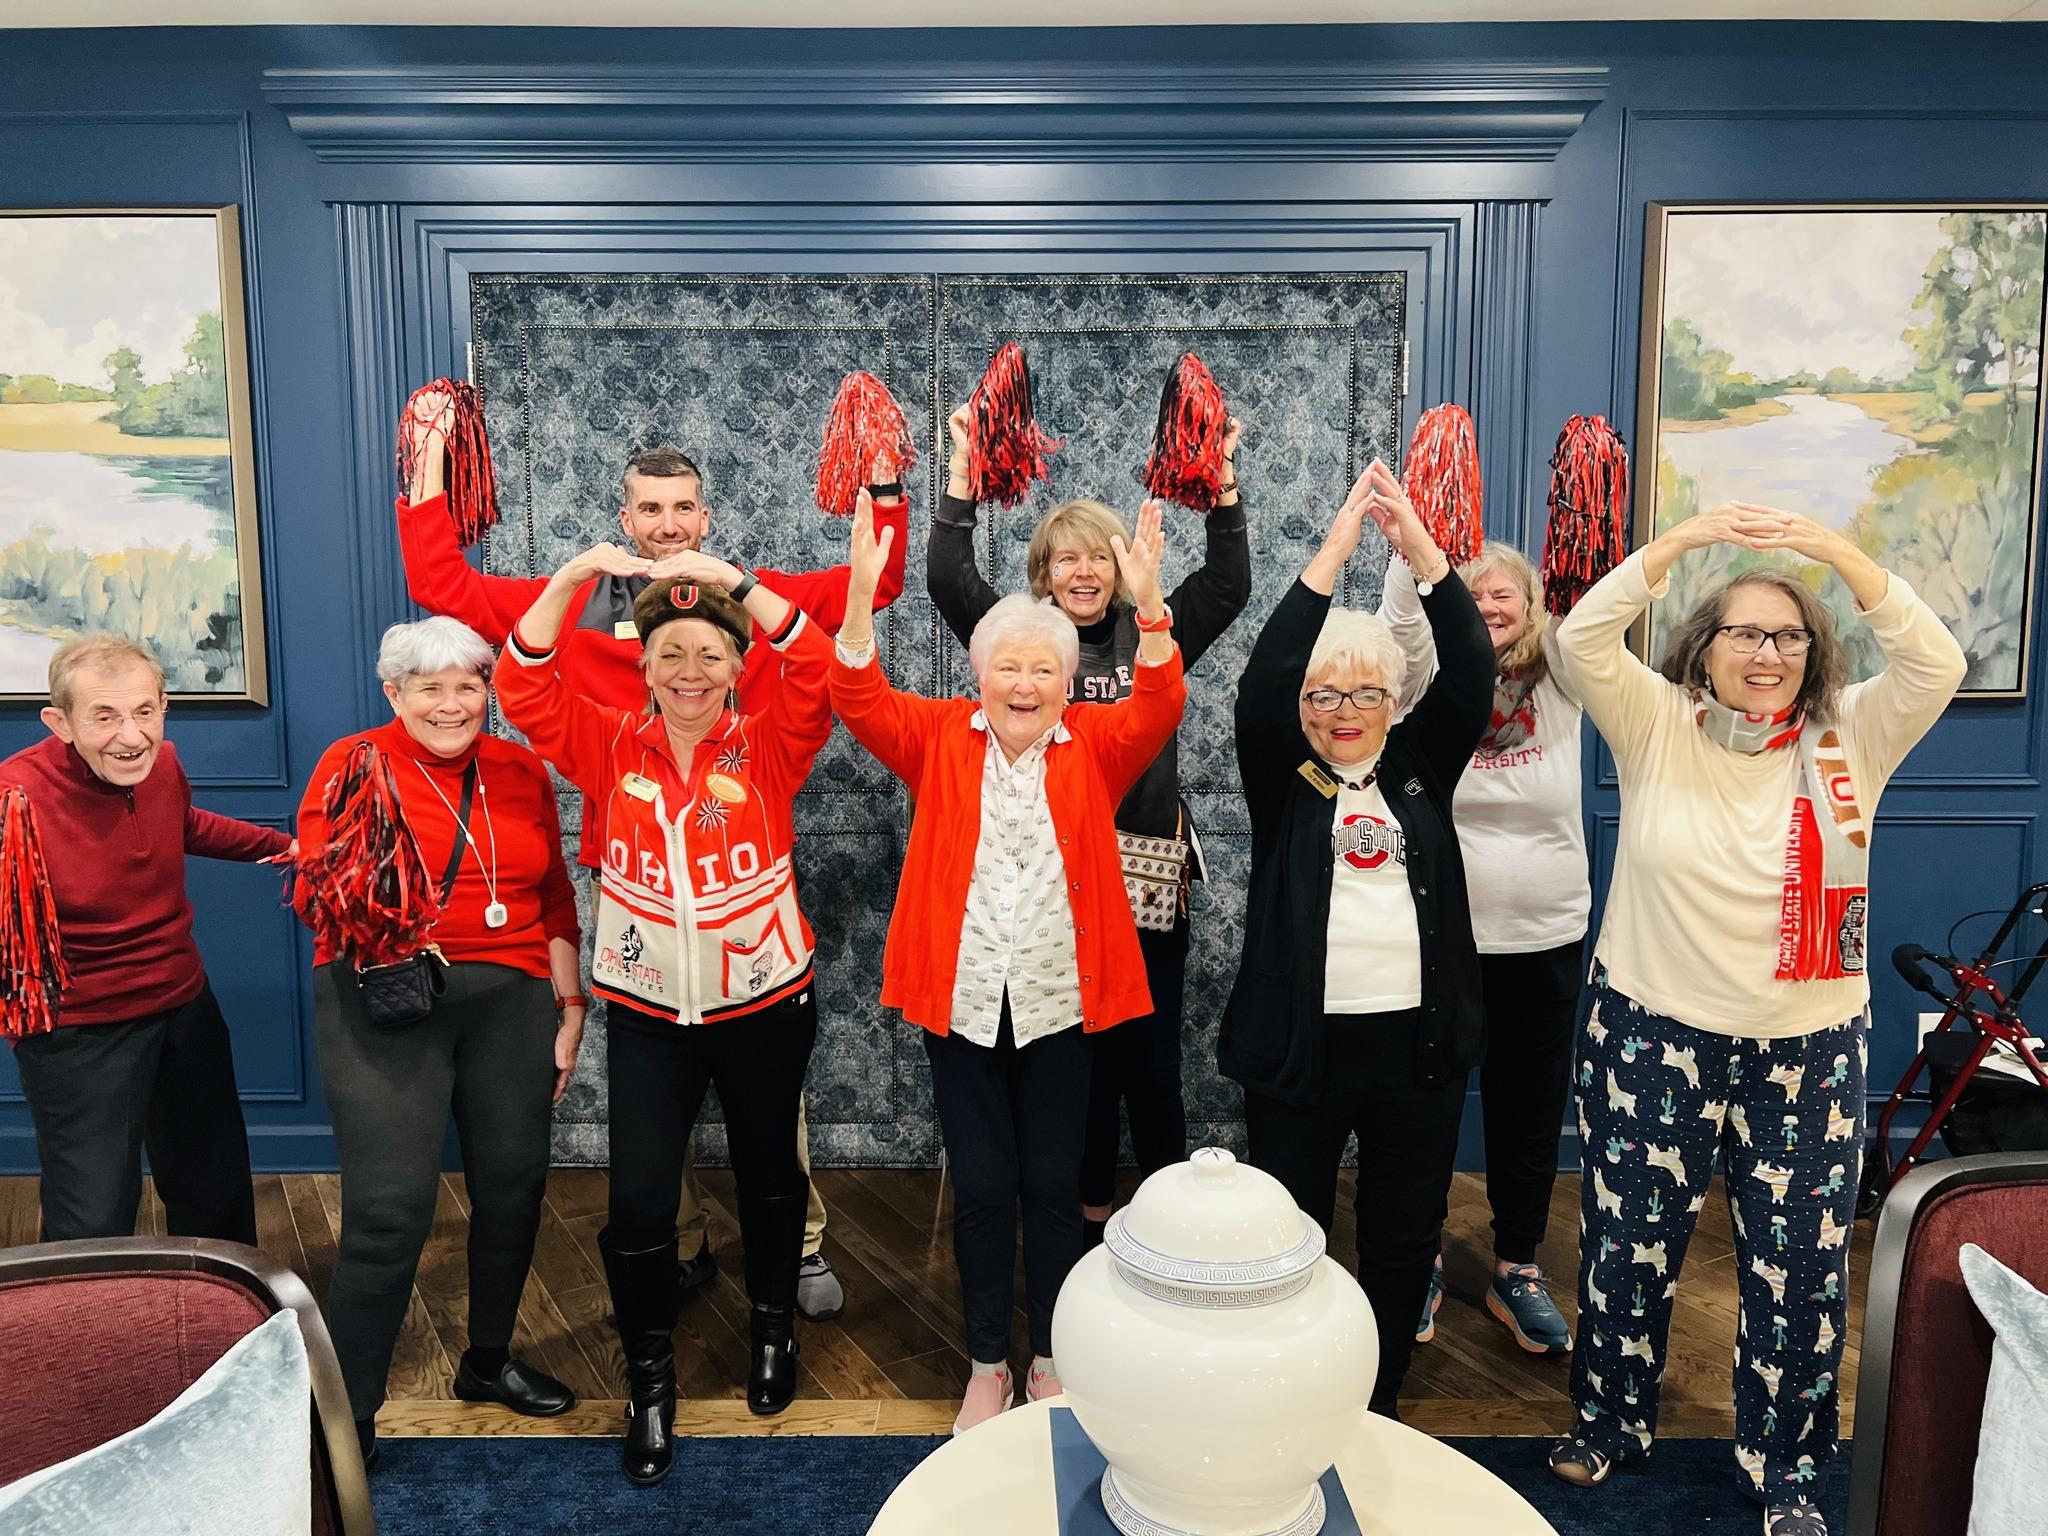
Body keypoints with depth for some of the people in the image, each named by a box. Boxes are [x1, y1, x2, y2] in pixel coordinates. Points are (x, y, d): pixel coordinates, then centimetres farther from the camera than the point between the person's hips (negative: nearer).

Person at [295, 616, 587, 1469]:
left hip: (510, 999, 4)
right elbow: (314, 886, -6)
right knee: (390, 1209, -7)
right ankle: (346, 1412, 12)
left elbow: (555, 898, 13)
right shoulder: (352, 763, 0)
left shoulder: (520, 770, 10)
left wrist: (570, 1006, 11)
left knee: (512, 1188, 10)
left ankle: (488, 1359, 34)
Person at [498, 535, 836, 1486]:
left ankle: (773, 1327, 45)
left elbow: (817, 671, -21)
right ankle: (650, 1376, 25)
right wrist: (574, 576, -22)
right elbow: (525, 687, -13)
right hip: (648, 1014, 1)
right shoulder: (611, 748, -3)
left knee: (768, 1175, 19)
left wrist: (736, 581, -28)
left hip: (765, 1006, 0)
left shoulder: (768, 748, -7)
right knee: (638, 1201, 1)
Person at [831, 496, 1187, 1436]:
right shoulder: (940, 738, 0)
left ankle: (1051, 1357, 32)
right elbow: (861, 702, -14)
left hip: (1059, 1000, 0)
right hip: (962, 998, 0)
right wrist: (861, 594, -30)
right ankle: (986, 1363, 29)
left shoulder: (1094, 745, 0)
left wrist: (1148, 605, -33)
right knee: (980, 1186, 10)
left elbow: (1159, 708, -17)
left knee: (1054, 1182, 12)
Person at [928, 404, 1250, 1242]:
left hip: (1148, 880, 1)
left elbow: (1228, 583, -2)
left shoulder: (1154, 638, 7)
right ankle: (1090, 1213, 26)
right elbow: (948, 578, -7)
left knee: (1152, 1061, 8)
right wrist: (964, 466, -11)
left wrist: (1222, 480, -10)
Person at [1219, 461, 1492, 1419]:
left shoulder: (1420, 768, 7)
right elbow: (1261, 683, -16)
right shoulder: (1281, 778, 0)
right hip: (1300, 1043, -2)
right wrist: (1334, 551, -20)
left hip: (1418, 1041, 3)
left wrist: (1420, 550, -17)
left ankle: (1375, 1411, 33)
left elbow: (1470, 677, -6)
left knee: (1405, 1239, 14)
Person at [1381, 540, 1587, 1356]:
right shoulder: (1436, 680, -3)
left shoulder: (1561, 683, 1)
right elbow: (1399, 620, -20)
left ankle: (1517, 1271, 32)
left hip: (1548, 937, 2)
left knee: (1531, 1107, 14)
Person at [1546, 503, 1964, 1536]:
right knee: (1628, 1248, 11)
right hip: (1654, 1036, -1)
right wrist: (1685, 538, -27)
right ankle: (1610, 1427, 34)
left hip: (1808, 1052, 1)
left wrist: (1836, 552, -26)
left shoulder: (1849, 737, 1)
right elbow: (1581, 641, -17)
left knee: (1801, 1269, 10)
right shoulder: (1656, 727, -3)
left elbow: (1937, 665, -14)